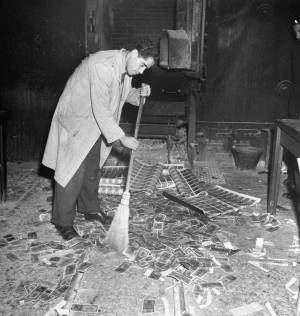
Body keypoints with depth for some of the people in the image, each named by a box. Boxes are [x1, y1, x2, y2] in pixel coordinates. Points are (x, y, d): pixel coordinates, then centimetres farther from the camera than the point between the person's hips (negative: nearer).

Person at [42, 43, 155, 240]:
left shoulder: (126, 68, -2)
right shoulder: (102, 66, -31)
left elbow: (123, 93, 15)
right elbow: (101, 110, -32)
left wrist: (139, 93, -6)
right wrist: (121, 137, -29)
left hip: (97, 124, 9)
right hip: (75, 122, -9)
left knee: (93, 169, 17)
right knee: (73, 171, -5)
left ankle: (89, 209, 34)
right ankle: (63, 222, 8)